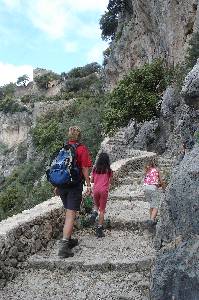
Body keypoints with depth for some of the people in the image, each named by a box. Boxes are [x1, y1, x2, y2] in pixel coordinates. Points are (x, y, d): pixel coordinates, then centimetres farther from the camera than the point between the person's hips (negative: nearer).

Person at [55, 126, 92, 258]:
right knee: (71, 215, -5)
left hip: (62, 185, 6)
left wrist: (57, 186, 19)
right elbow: (85, 169, -9)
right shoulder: (82, 149, -7)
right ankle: (64, 246, -11)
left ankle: (69, 240, 32)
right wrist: (88, 185, 0)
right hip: (75, 185, -6)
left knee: (68, 213, 20)